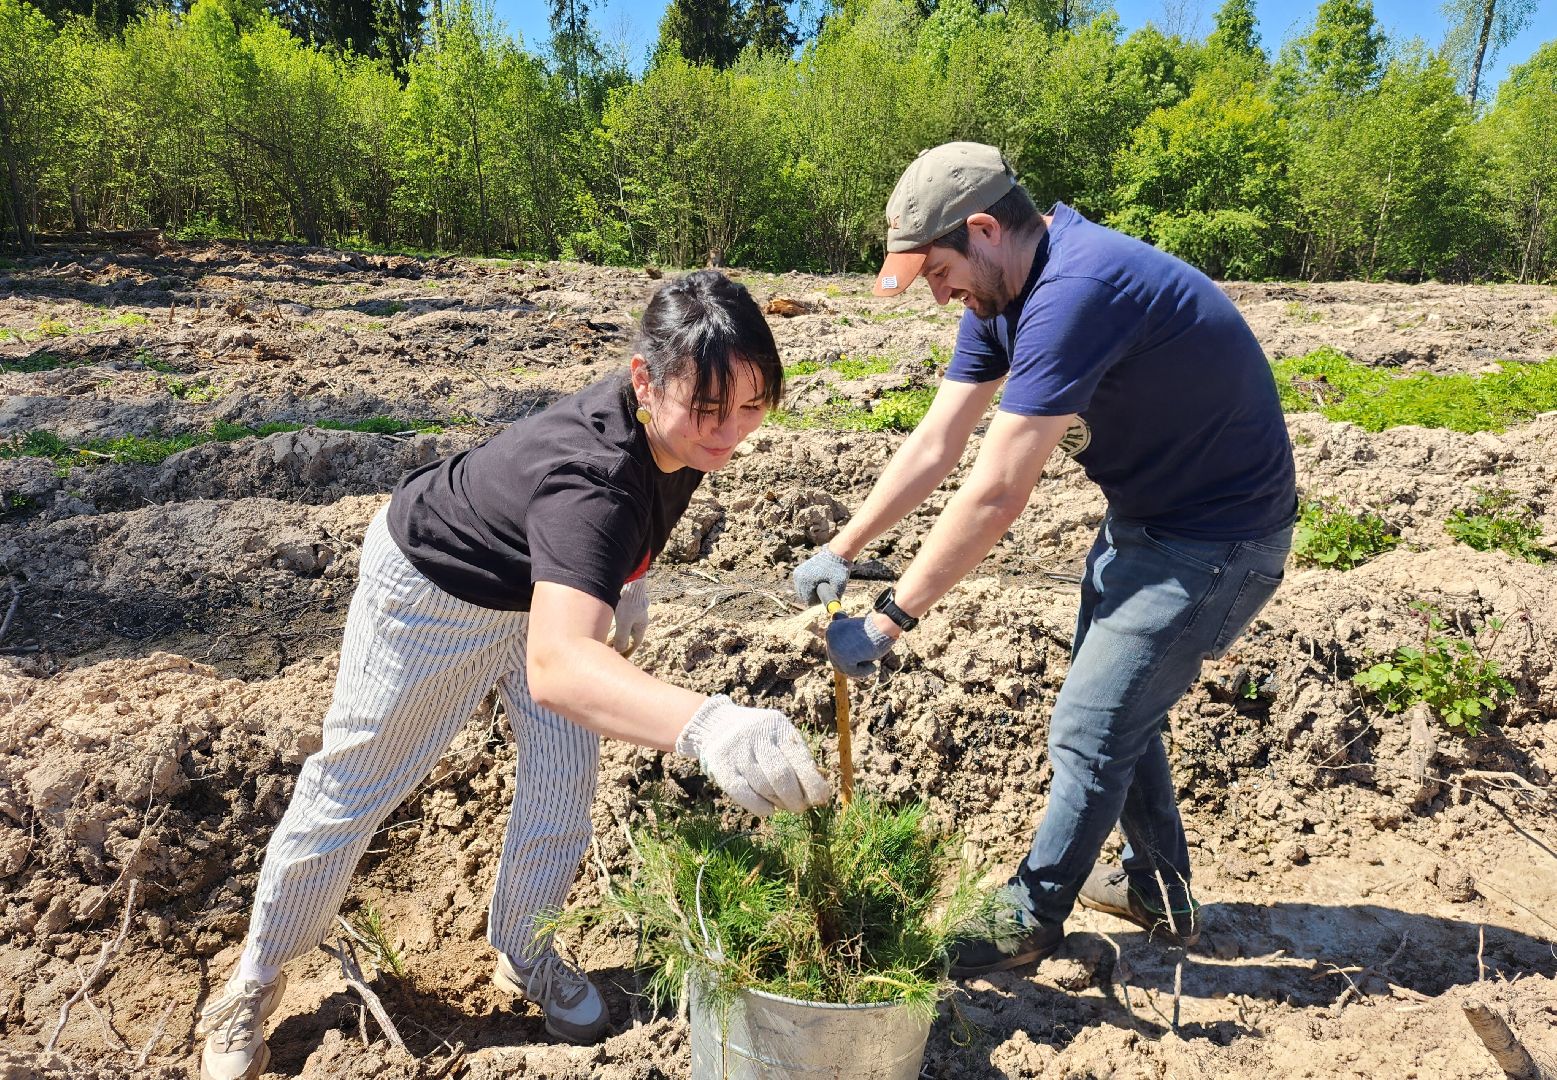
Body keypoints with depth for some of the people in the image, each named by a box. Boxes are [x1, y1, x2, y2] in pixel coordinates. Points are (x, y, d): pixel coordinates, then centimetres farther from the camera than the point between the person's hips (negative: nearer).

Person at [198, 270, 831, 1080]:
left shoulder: (680, 425, -22)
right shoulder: (592, 475, -46)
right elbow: (555, 665, -61)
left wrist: (626, 581, 7)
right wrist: (705, 724, -76)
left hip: (542, 579, 7)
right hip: (432, 587, -6)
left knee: (565, 769, 3)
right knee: (356, 784, 9)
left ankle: (523, 953, 30)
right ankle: (256, 979, 34)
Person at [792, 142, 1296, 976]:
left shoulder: (1077, 291, -32)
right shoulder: (1003, 291, -1)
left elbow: (996, 495, -34)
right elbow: (934, 445, -1)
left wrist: (886, 621, -27)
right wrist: (840, 551, -7)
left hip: (1218, 541, -9)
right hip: (1141, 517, 10)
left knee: (1089, 734, -3)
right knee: (1118, 709, 19)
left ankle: (1027, 922, 18)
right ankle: (1157, 891, 39)